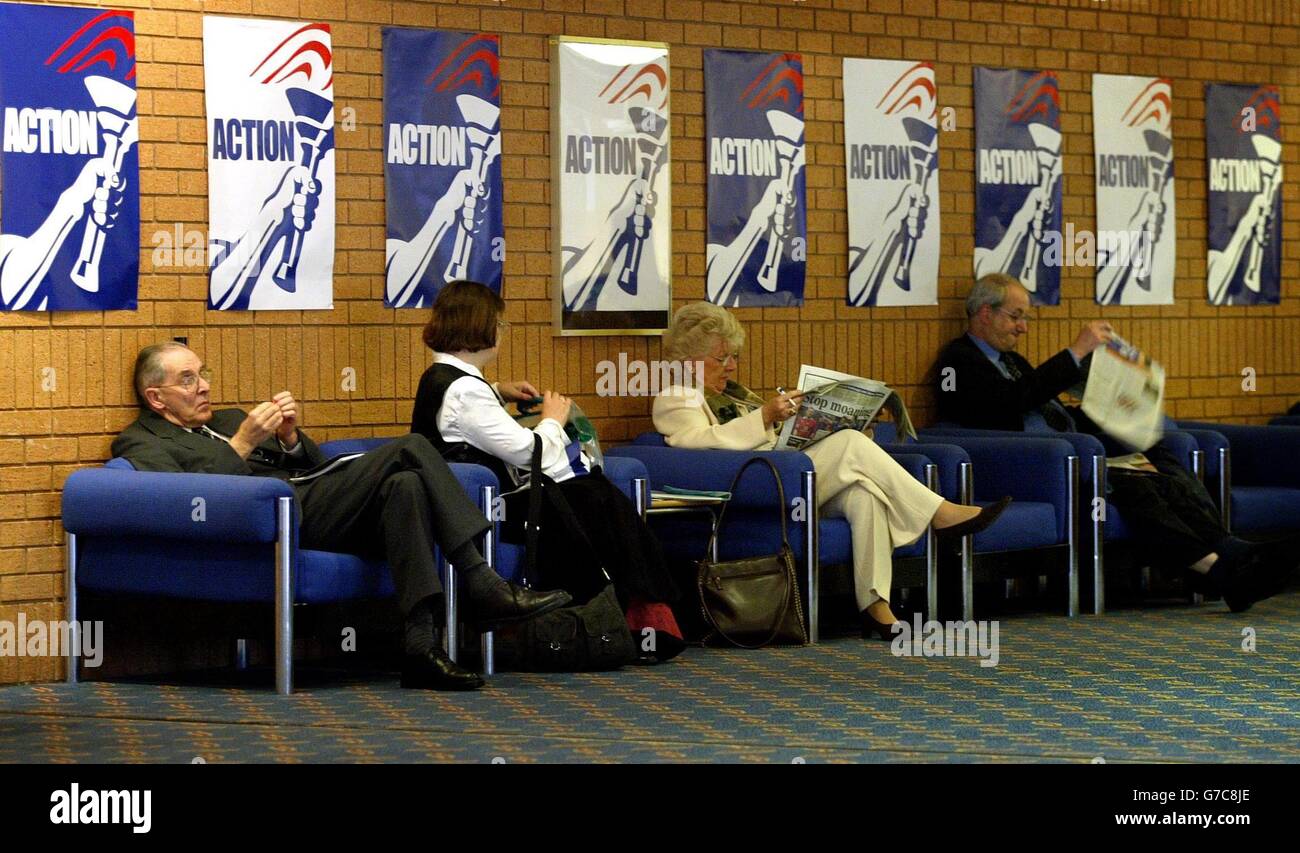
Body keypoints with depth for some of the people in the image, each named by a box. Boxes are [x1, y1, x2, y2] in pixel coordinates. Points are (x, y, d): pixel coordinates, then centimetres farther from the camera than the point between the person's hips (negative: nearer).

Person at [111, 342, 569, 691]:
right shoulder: (141, 443, 11)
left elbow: (316, 466, 24)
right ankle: (481, 586, -26)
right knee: (408, 450, -22)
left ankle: (421, 645, -31)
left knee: (405, 482, -25)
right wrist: (242, 445, -13)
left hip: (312, 498, 7)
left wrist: (290, 437, 4)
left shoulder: (229, 420, 32)